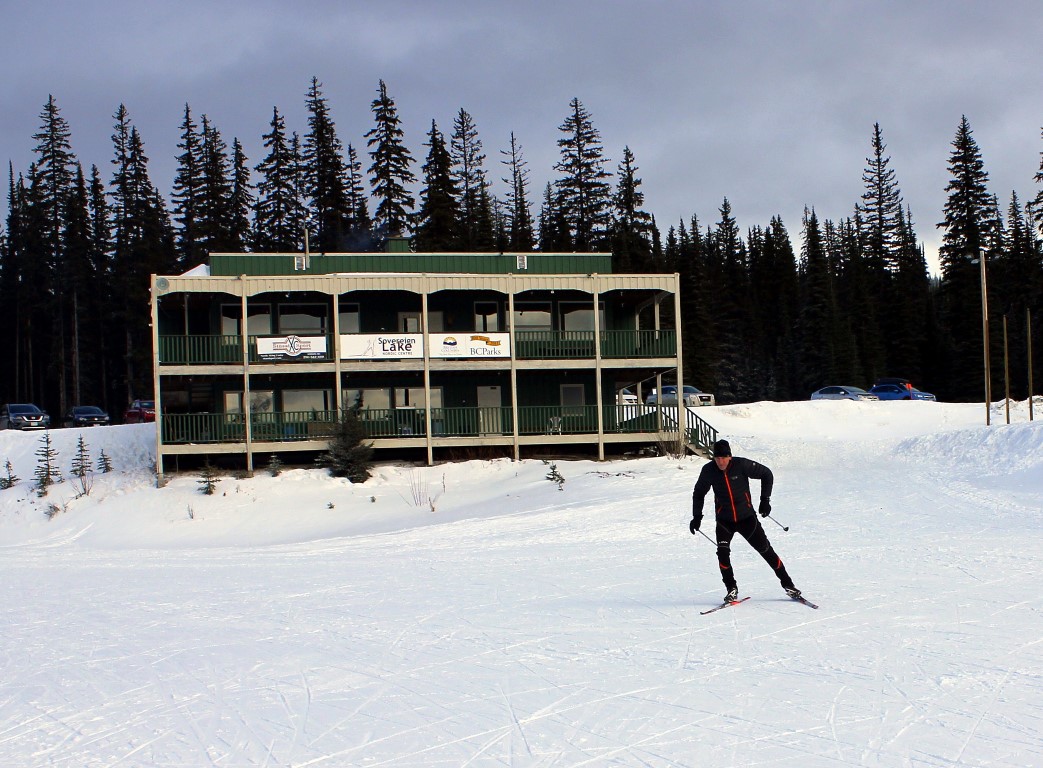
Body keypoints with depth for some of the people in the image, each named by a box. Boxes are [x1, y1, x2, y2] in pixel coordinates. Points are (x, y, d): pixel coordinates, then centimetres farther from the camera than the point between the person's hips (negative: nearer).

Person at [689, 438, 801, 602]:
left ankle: (787, 584, 18)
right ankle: (732, 589, -2)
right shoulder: (708, 470, -10)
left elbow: (767, 474, -5)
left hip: (747, 517, -1)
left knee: (766, 550, 3)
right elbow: (698, 493, 8)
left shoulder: (741, 465, -18)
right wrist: (697, 516, 0)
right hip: (724, 520, 1)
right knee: (723, 553, -19)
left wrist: (765, 500, -9)